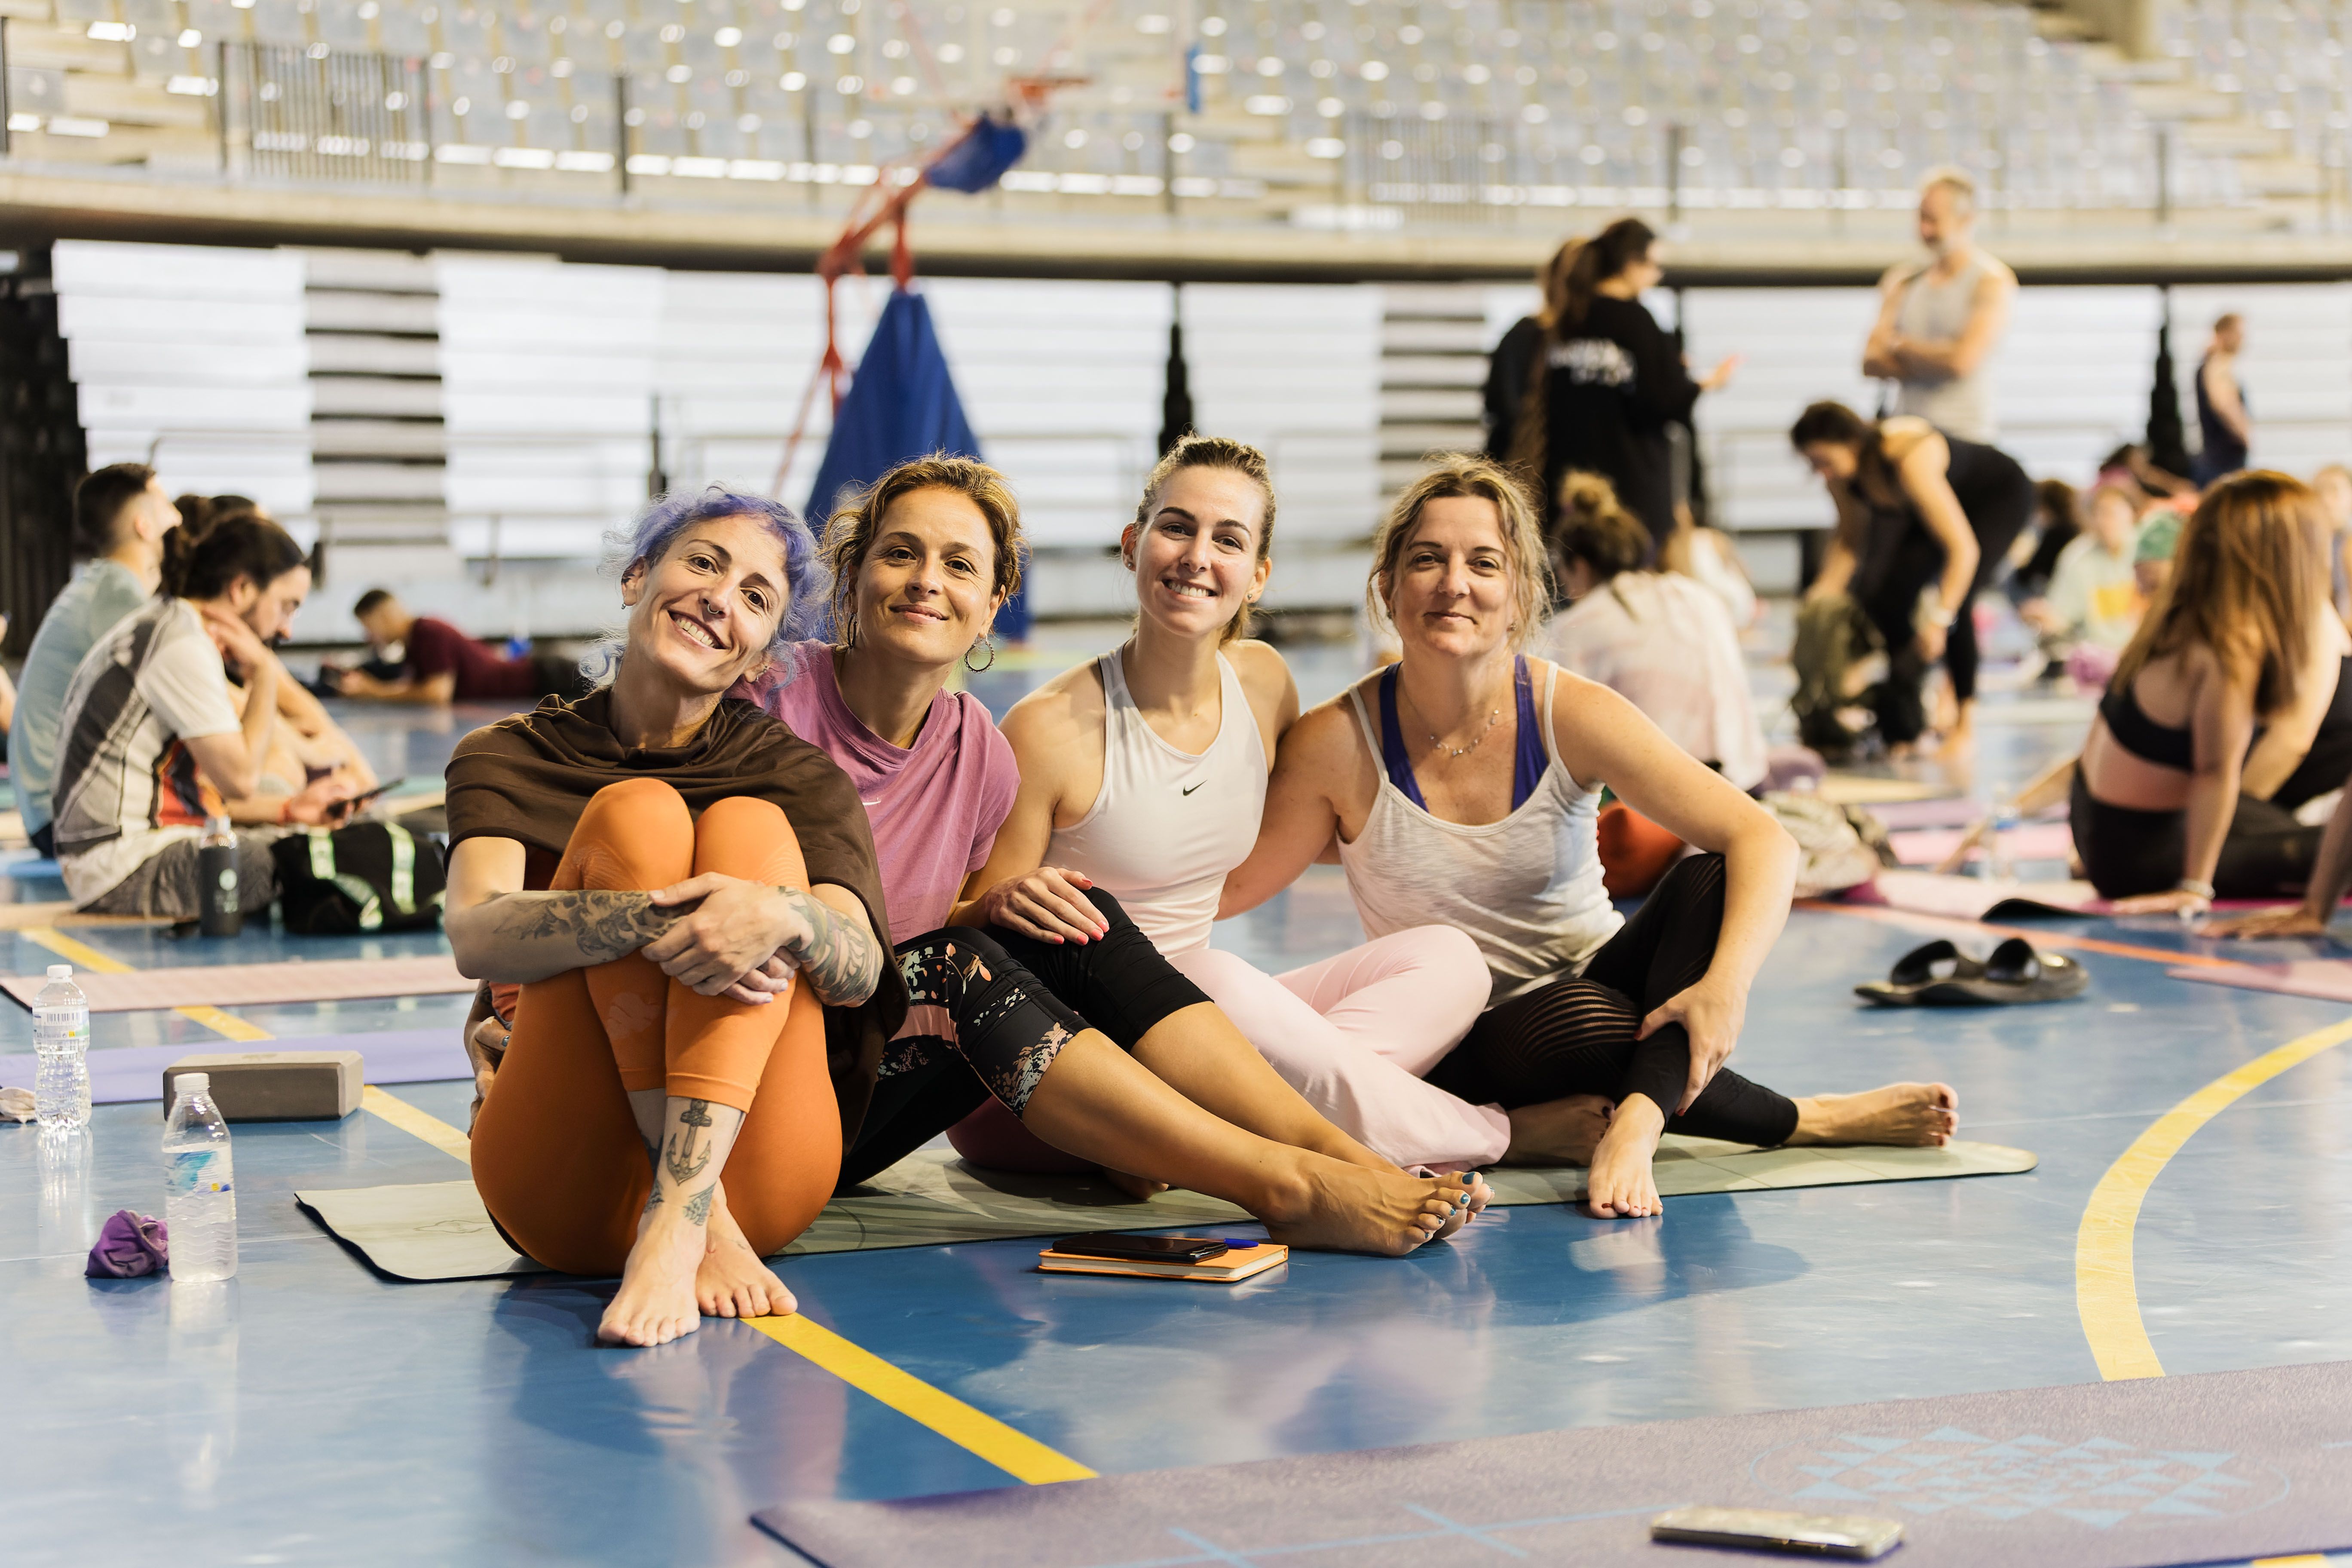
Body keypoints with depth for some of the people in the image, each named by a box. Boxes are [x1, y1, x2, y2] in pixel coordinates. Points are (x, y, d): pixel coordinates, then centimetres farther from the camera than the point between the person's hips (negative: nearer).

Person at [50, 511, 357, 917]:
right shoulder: (184, 645, -14)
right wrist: (265, 673, -7)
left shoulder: (159, 629, 17)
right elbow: (239, 779, -17)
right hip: (129, 868, -11)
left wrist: (288, 808, 10)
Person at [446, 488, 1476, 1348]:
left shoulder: (794, 768, 11)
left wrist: (783, 915, -28)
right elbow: (479, 936, -16)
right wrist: (649, 919, -34)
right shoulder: (512, 758, 5)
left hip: (762, 1177, 3)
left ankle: (1289, 1184, -17)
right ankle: (693, 1216, -34)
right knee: (635, 810, -19)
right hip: (567, 1174, -3)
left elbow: (856, 968, -6)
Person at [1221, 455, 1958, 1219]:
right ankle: (1811, 1119, -14)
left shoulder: (1569, 714, -14)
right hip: (1468, 1046, -2)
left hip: (1600, 977, 2)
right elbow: (1231, 885, -1)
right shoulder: (1337, 744, -15)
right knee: (1583, 1019, -35)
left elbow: (1763, 838, -20)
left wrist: (1725, 984, -35)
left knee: (1710, 878, -25)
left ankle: (1634, 1120, -39)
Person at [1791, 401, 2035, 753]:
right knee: (1888, 591, -6)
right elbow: (1850, 542, -5)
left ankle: (1964, 721, -15)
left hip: (2001, 494, -7)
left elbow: (1963, 549, -43)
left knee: (1955, 598, -26)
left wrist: (1939, 620, -47)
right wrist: (1822, 594, -18)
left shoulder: (1910, 460, -42)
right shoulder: (1842, 471, -20)